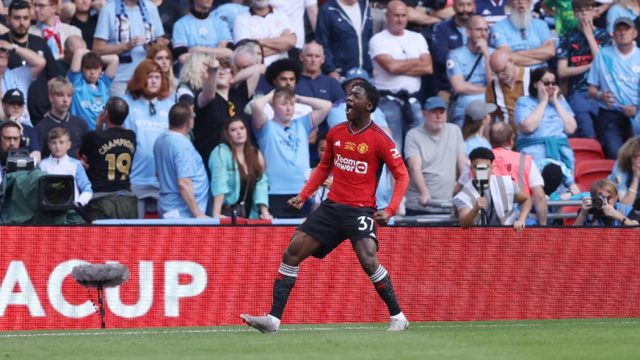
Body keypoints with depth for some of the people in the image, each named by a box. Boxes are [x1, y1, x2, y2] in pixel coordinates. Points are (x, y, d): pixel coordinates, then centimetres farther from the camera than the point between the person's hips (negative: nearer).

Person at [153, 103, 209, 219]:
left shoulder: (160, 141, 10)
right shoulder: (182, 145, -18)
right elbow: (183, 183, -23)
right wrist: (198, 214, -19)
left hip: (166, 209, 9)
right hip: (184, 213, -9)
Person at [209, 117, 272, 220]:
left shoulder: (256, 154, 8)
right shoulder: (220, 153, -8)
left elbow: (261, 184, 4)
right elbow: (219, 185, -18)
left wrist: (265, 212, -8)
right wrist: (216, 214, -27)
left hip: (250, 215, 5)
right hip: (228, 214, -5)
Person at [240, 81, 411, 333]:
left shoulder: (380, 140, -9)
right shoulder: (335, 134, 8)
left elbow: (402, 175, -5)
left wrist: (390, 211, -17)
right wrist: (303, 195, 14)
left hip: (361, 209, -6)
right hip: (332, 206, 6)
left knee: (368, 260, -25)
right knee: (292, 252, -3)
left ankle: (397, 317, -7)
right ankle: (274, 319, -2)